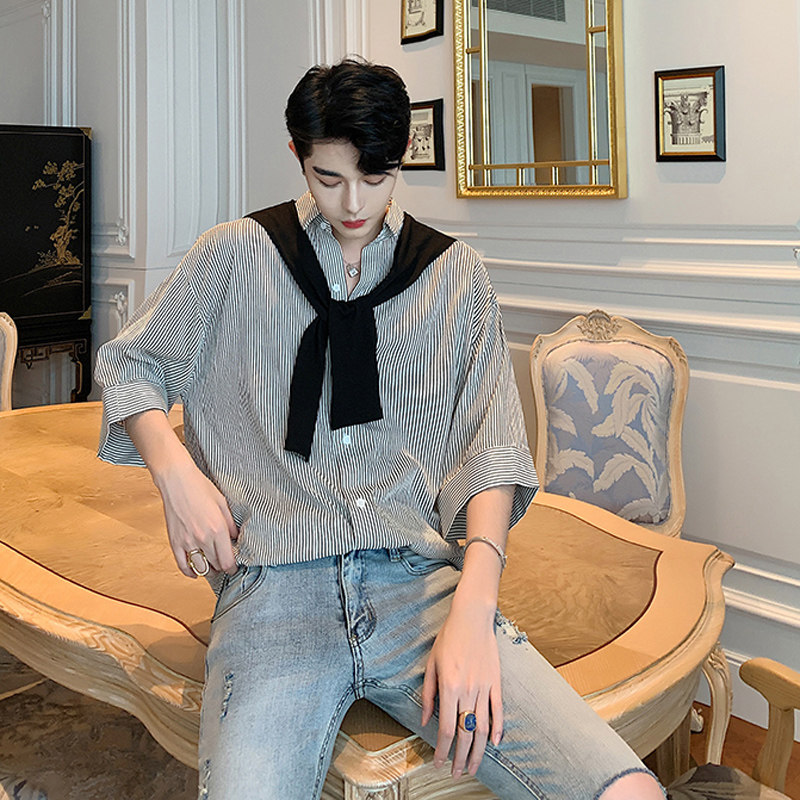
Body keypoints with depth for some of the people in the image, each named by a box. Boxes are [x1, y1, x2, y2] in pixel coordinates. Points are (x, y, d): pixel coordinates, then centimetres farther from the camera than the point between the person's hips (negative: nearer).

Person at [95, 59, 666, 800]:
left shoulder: (455, 274, 12)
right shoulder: (235, 254, 10)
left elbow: (492, 447, 5)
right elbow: (127, 362, 21)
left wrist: (473, 609, -11)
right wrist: (176, 473, 1)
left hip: (421, 577, 1)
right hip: (276, 584, 0)